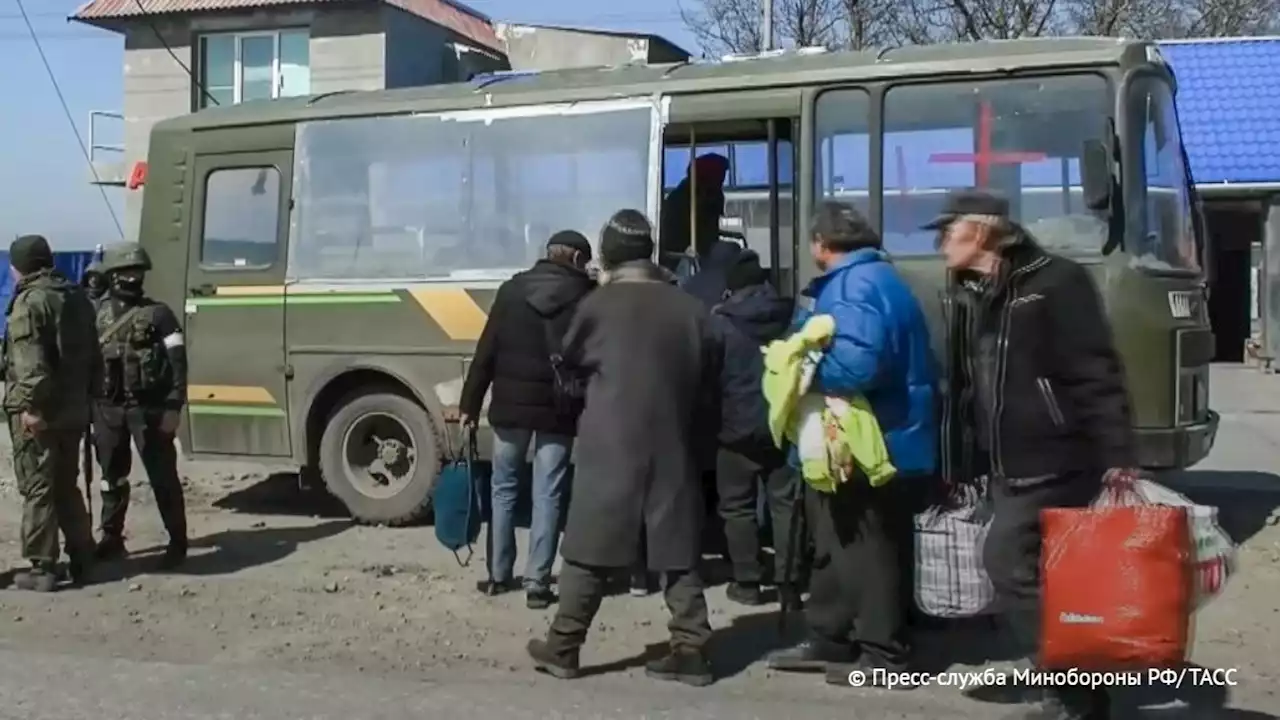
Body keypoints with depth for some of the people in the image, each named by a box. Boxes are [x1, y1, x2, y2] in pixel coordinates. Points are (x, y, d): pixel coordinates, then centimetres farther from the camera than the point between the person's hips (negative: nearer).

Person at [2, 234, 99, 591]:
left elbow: (30, 361, -21)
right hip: (73, 408, 8)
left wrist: (32, 405, -22)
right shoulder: (77, 297, 13)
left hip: (37, 412, -8)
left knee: (38, 489, -1)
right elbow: (91, 353, 17)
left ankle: (42, 568, 1)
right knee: (67, 486, 17)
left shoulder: (29, 301, -11)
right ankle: (82, 559, 19)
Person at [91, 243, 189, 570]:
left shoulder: (158, 314, -2)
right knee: (112, 476, 14)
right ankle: (111, 538, 26)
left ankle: (177, 542, 5)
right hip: (108, 409, 4)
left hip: (148, 408, -4)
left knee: (162, 476, -2)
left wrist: (173, 407, -14)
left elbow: (177, 362, -7)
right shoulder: (97, 315, 10)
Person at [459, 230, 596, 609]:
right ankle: (537, 582, 2)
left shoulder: (511, 290, 3)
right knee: (547, 496, 4)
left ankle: (499, 575, 20)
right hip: (557, 410, -2)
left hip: (510, 405, 2)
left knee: (503, 489, 15)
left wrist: (471, 403, 5)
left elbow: (486, 352, 2)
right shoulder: (585, 296, -3)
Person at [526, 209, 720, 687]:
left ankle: (562, 648, 15)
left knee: (588, 549, 6)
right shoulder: (689, 308, 4)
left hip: (611, 445, -3)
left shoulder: (599, 305, -6)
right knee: (678, 553, 9)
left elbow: (570, 358, 12)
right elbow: (707, 383, 9)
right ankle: (691, 651, 9)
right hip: (673, 446, 3)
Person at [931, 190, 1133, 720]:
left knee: (1007, 561, -12)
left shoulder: (1055, 282, -10)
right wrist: (961, 464, 16)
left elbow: (1098, 375, -16)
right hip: (1008, 468, 8)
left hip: (1053, 463, -8)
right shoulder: (970, 298, 13)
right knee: (1049, 580, 11)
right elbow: (965, 388, 17)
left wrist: (1118, 458, -22)